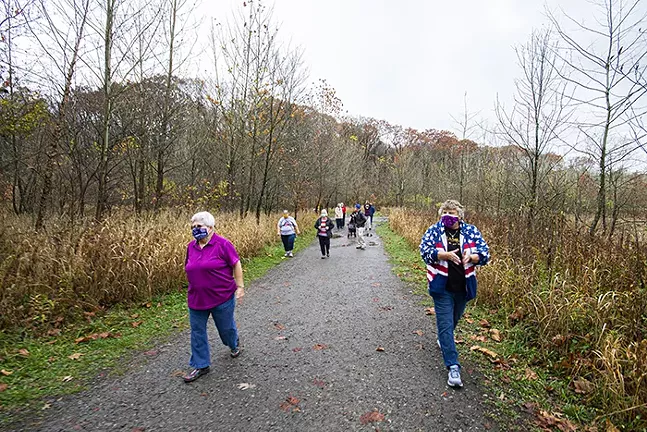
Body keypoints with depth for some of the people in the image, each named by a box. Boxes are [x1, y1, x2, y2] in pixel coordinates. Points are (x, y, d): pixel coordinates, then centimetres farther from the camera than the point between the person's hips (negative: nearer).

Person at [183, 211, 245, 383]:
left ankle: (234, 344, 47)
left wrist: (240, 286, -10)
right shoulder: (191, 246, 2)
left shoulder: (222, 244, -15)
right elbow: (189, 268, 15)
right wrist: (194, 287, 17)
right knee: (197, 331, 10)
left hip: (222, 297, -5)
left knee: (226, 327, 15)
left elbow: (236, 265, -10)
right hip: (196, 299, 5)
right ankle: (201, 365, 26)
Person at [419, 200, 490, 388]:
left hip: (463, 287, 3)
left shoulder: (471, 231, -1)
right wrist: (445, 254, -29)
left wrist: (471, 256, -24)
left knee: (454, 320, 24)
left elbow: (485, 253, -3)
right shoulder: (434, 230, -6)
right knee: (445, 324, -6)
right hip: (442, 287, -3)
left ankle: (443, 340, 53)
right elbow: (424, 250, -14)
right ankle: (453, 367, -2)